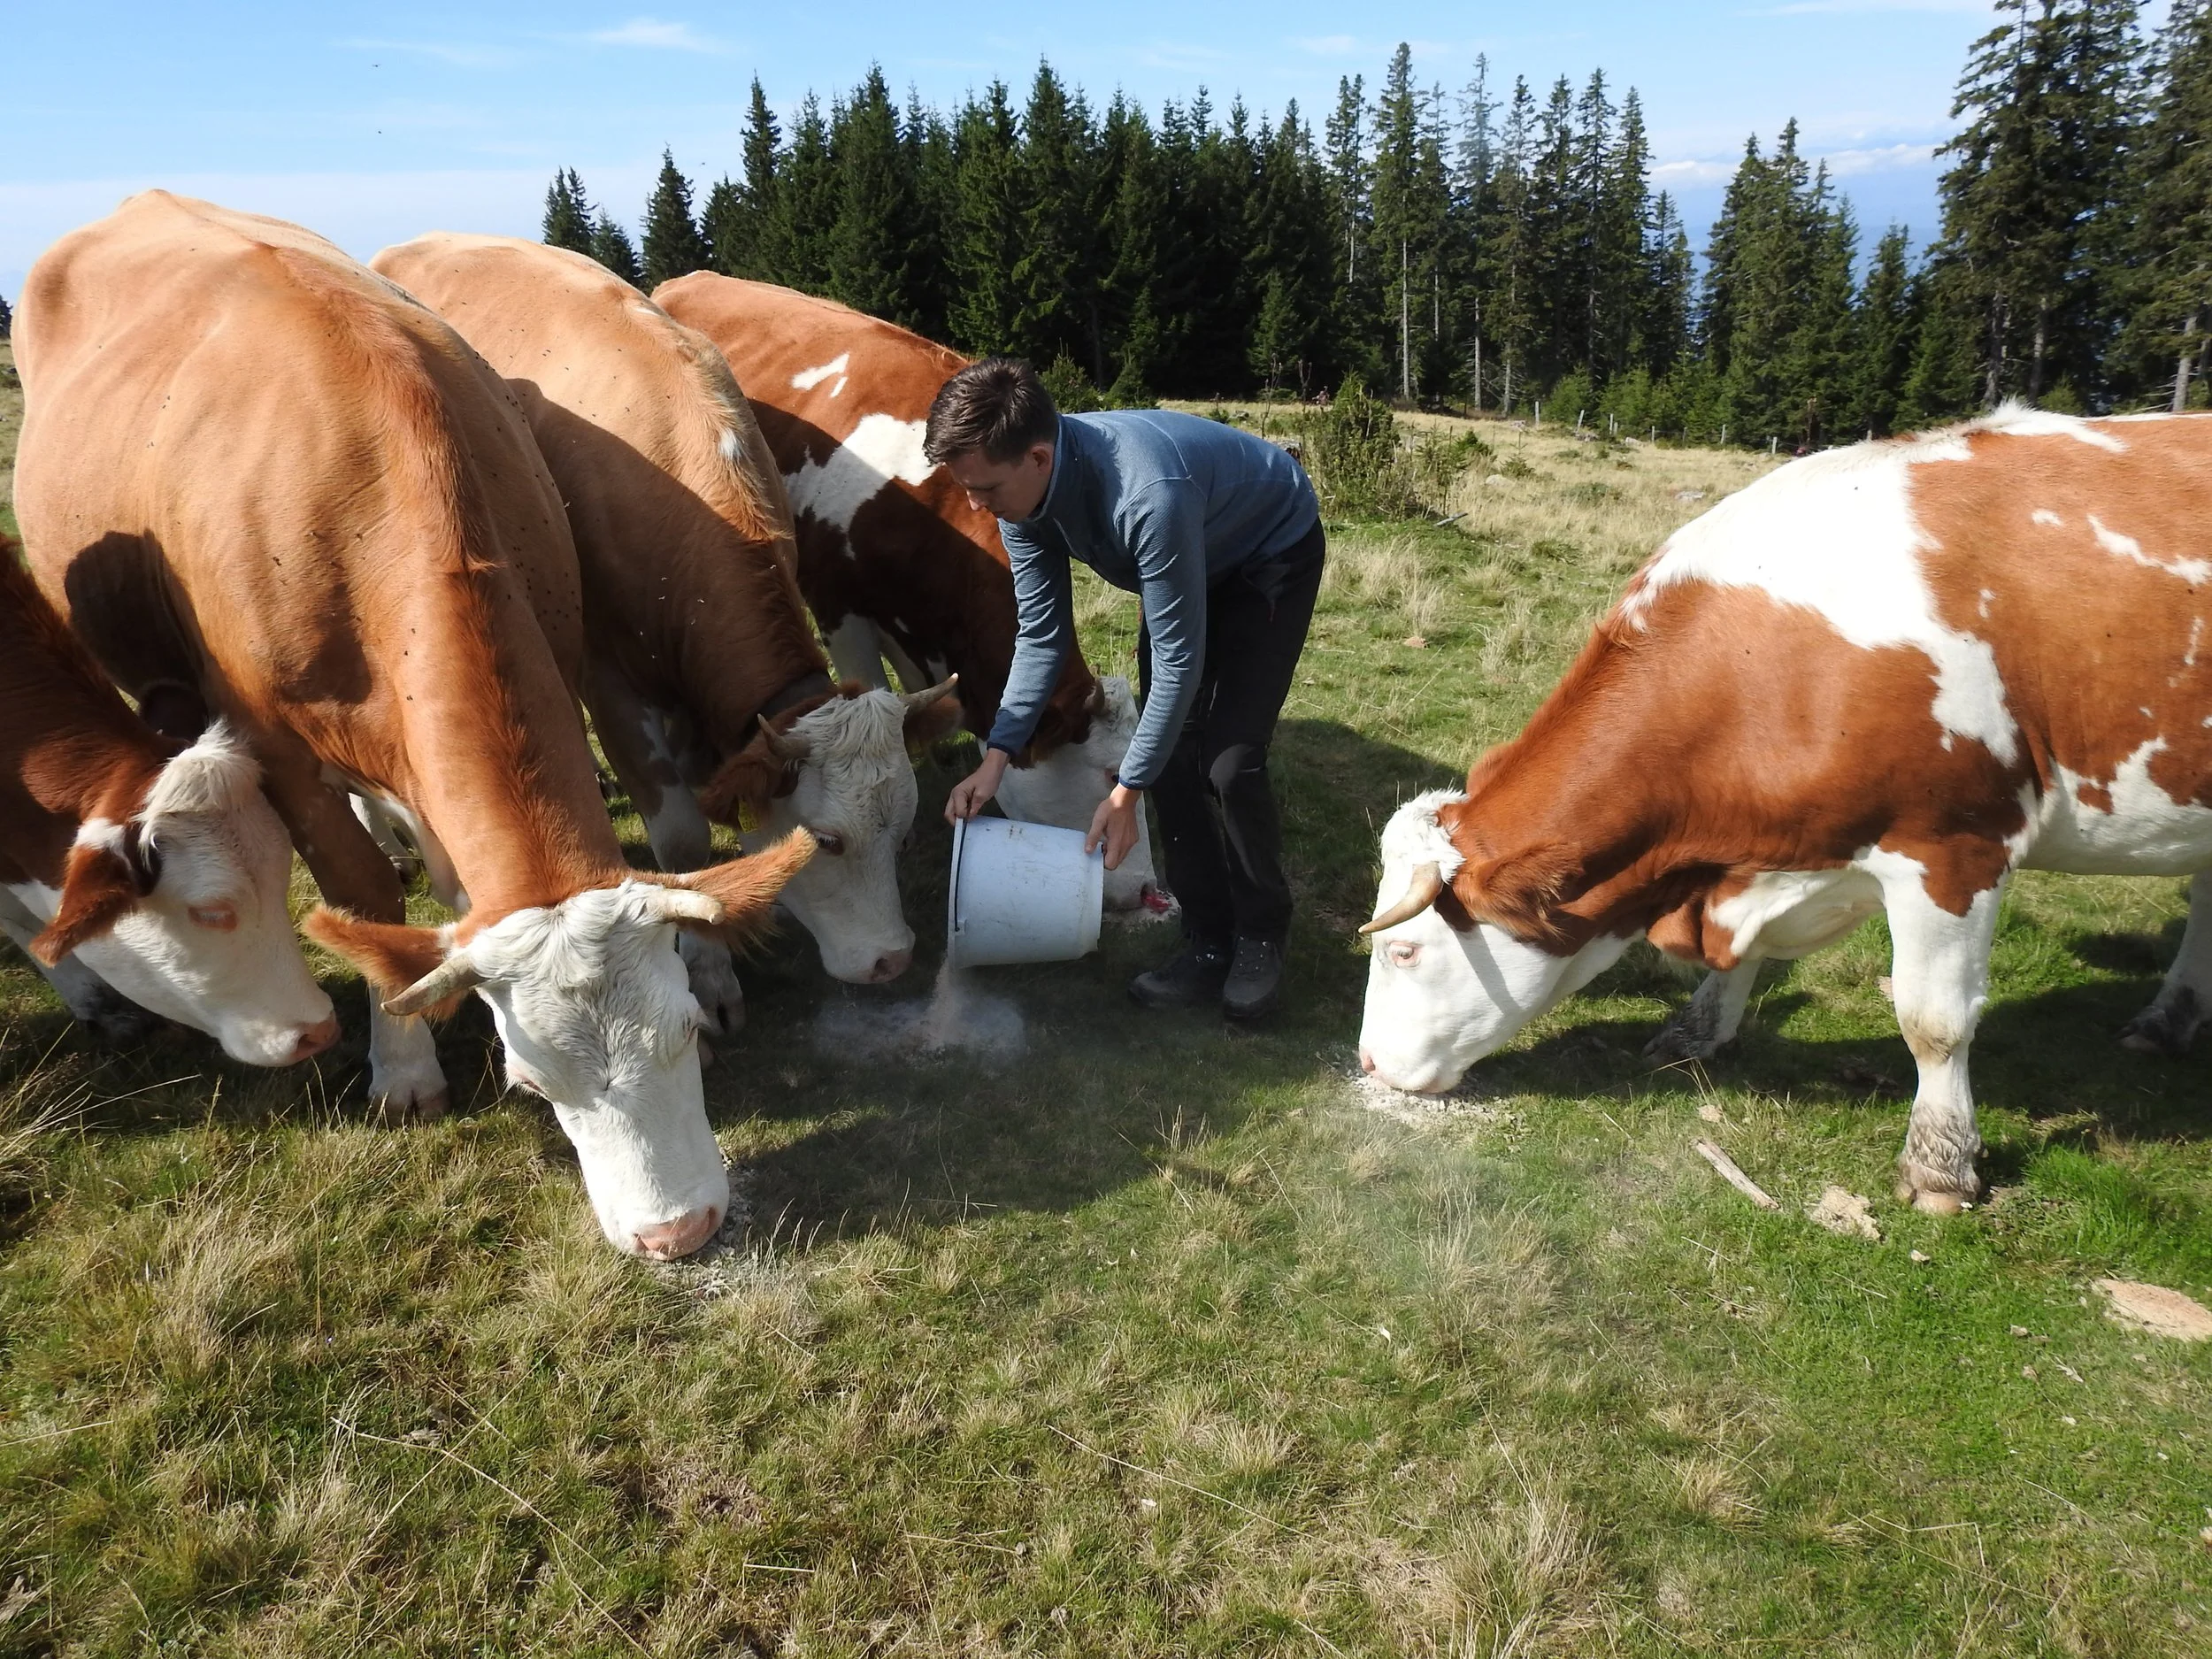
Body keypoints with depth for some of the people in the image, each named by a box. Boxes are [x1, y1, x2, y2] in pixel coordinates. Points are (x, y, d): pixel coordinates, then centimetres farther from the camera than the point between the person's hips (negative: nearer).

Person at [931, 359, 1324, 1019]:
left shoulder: (1146, 494, -43)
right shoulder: (1023, 492, -19)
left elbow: (1178, 658, -34)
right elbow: (1041, 635, -10)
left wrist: (1125, 793, -28)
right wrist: (996, 757, -18)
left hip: (1273, 555, -7)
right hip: (1193, 563, 7)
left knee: (1229, 760, -15)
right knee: (1168, 756, -3)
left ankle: (1261, 940, 6)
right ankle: (1210, 946, 8)